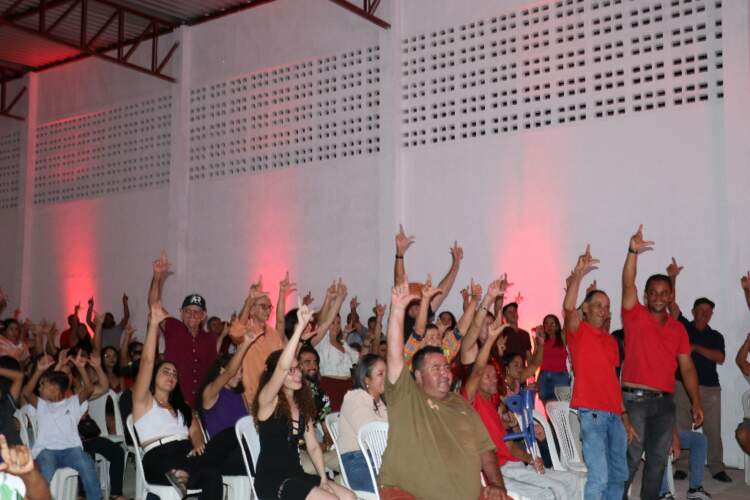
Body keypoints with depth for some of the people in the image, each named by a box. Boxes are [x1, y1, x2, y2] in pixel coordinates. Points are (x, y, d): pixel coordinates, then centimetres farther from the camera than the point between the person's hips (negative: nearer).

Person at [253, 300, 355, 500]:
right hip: (272, 480, -7)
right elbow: (282, 367, -30)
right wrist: (300, 327, -33)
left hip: (296, 474, 7)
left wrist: (323, 478, -3)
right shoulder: (268, 401, -11)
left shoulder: (302, 404, 11)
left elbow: (313, 446, 10)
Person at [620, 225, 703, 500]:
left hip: (665, 402, 5)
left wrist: (696, 402, 5)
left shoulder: (678, 329, 12)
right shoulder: (635, 316, 0)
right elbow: (628, 284, -16)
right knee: (631, 457, -5)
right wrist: (633, 252, -31)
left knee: (658, 459, 10)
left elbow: (687, 367, 12)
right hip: (635, 398, -5)